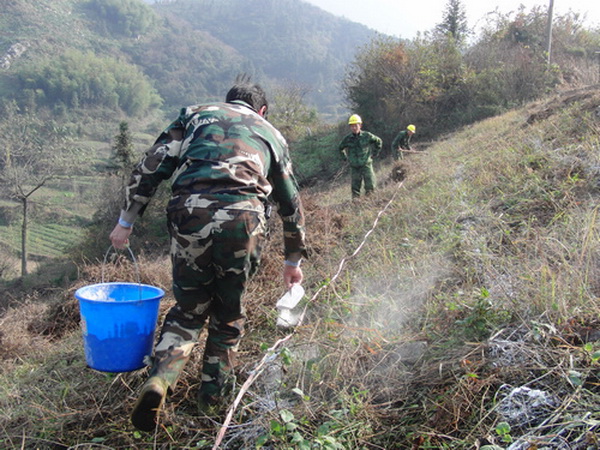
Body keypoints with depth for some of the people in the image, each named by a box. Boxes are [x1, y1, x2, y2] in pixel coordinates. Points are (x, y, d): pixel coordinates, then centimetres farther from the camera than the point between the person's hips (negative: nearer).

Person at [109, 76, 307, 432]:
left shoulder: (196, 114, 27)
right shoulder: (271, 133, 30)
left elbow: (151, 166, 13)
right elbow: (291, 204, 33)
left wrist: (127, 221, 17)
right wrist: (293, 260, 42)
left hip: (190, 214, 0)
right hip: (243, 219, 0)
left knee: (188, 309, 18)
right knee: (229, 312, 20)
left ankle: (161, 380, -2)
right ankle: (213, 396, 28)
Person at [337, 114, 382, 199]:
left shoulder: (367, 136, -5)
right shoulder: (348, 138, -1)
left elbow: (379, 142, 12)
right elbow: (340, 148, 19)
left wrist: (375, 153, 9)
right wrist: (345, 158, 11)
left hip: (366, 164, -1)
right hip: (354, 167, 1)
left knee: (370, 187, -7)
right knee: (355, 189, 3)